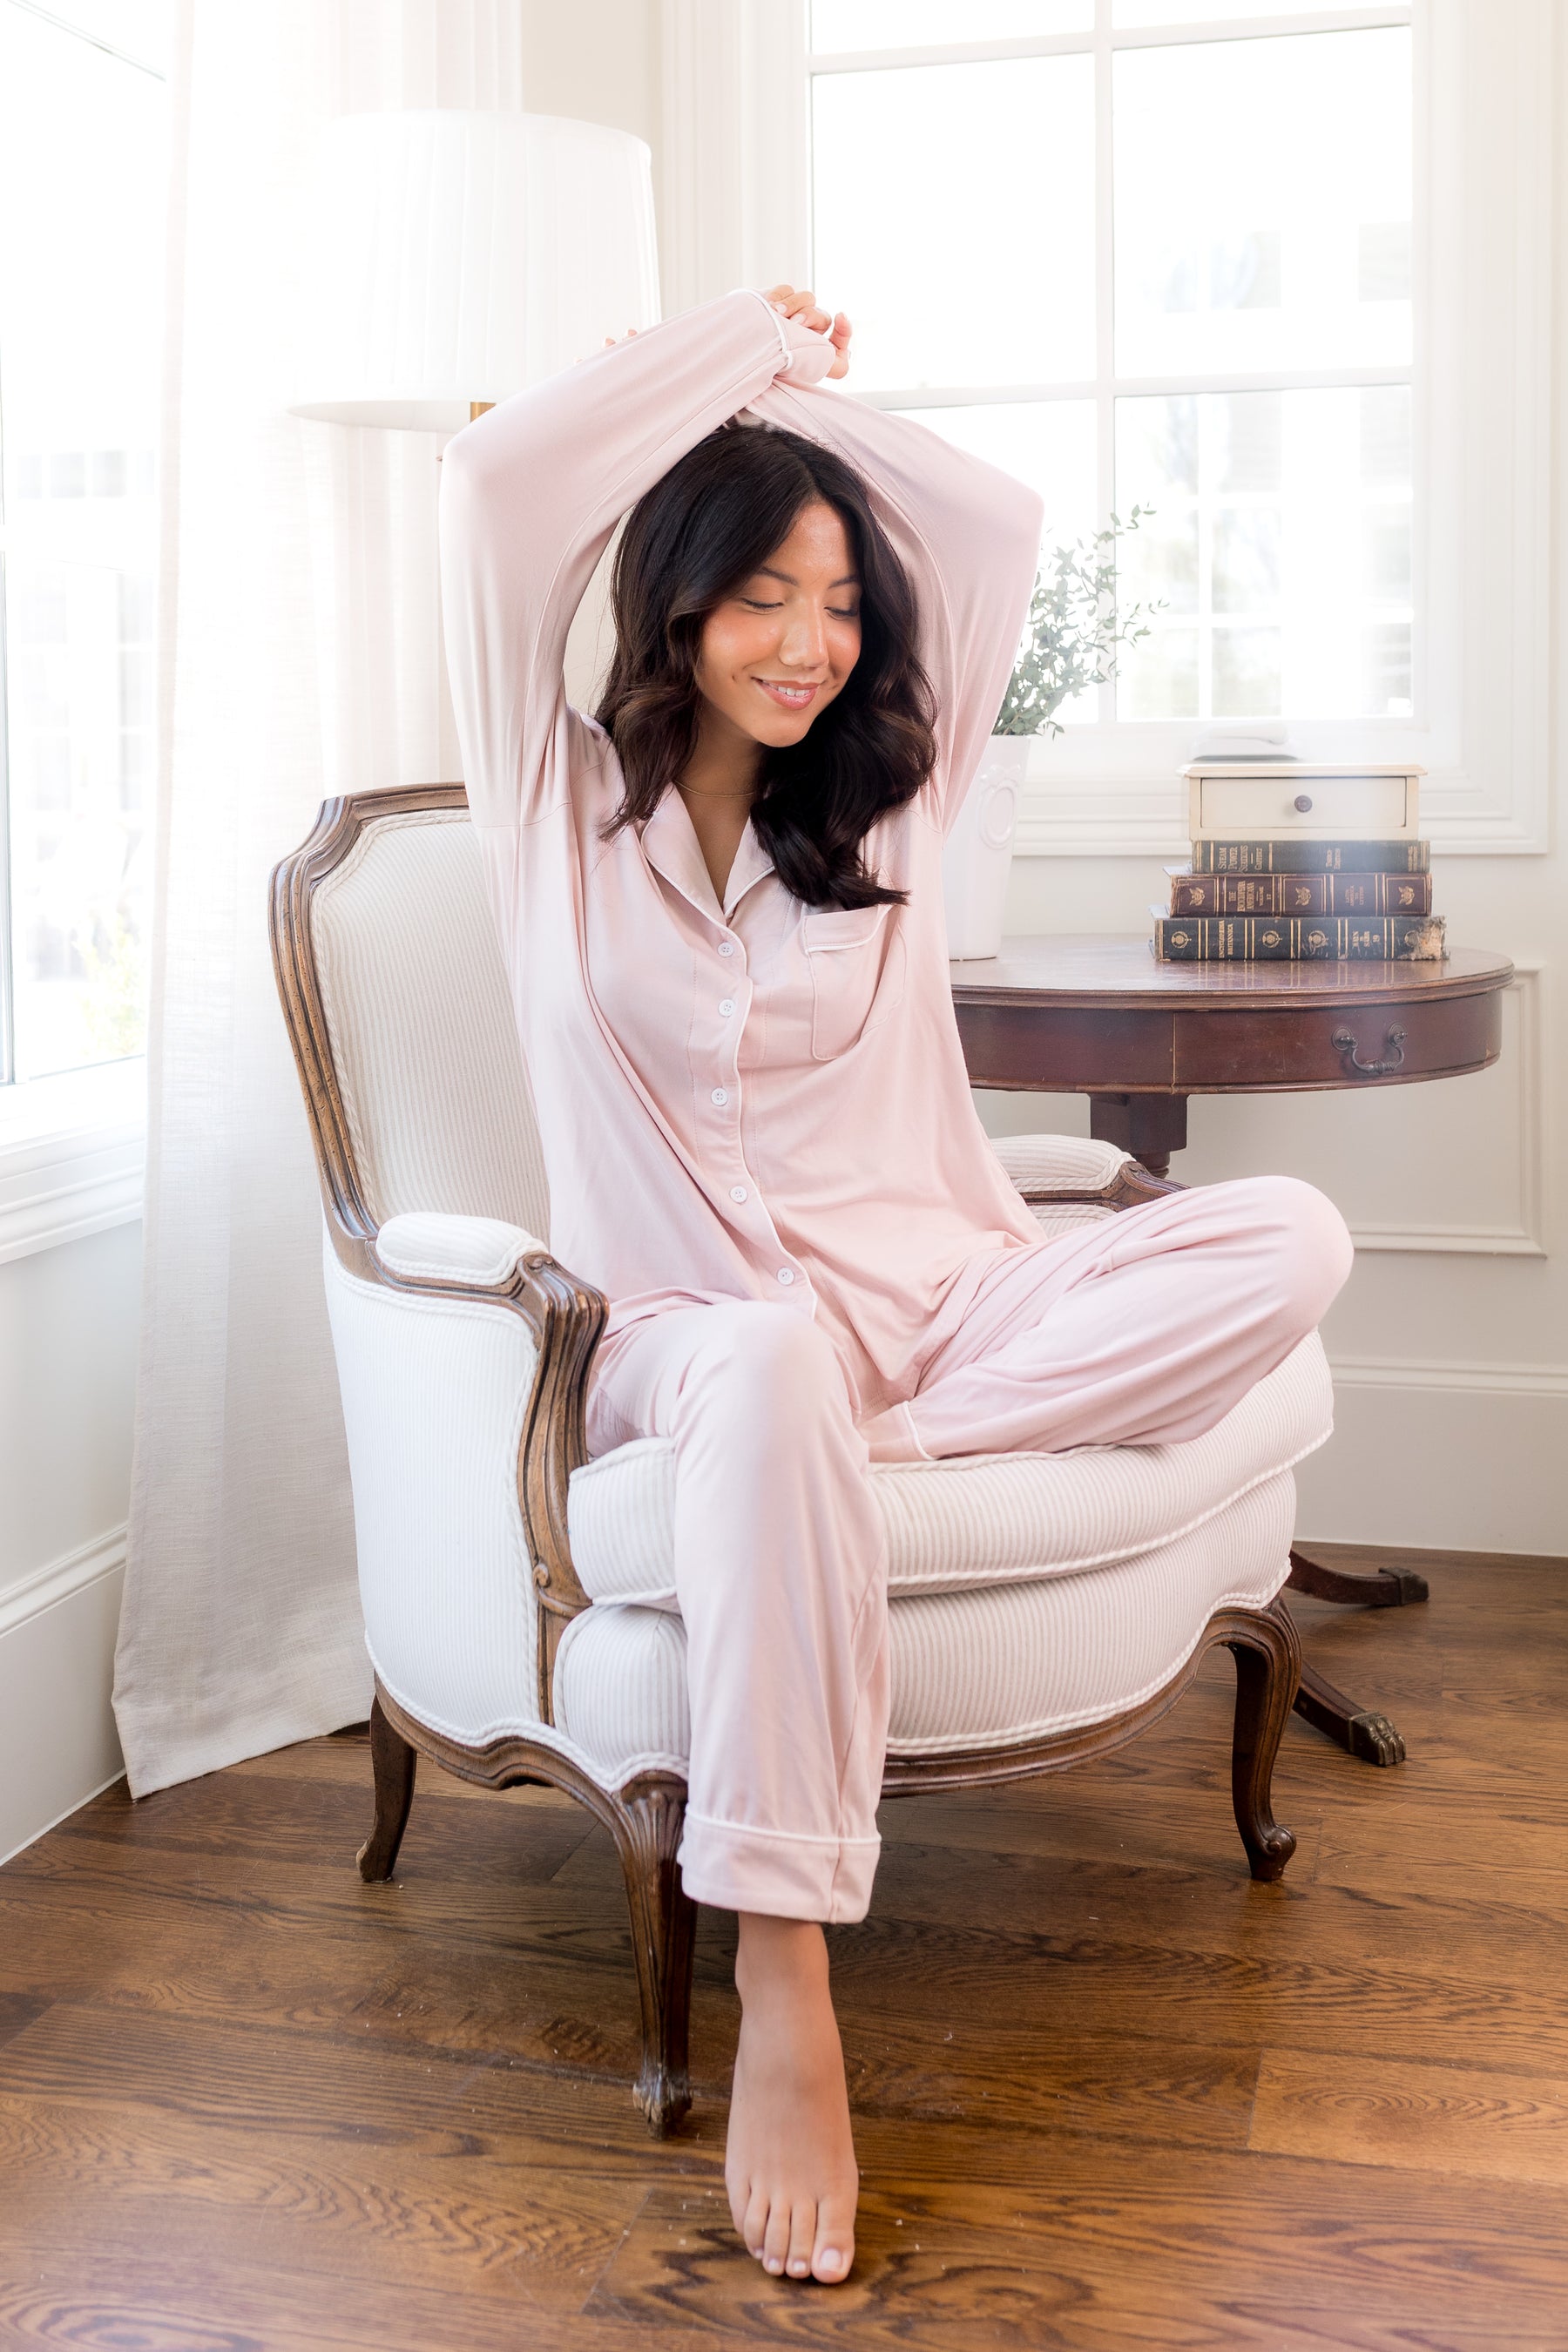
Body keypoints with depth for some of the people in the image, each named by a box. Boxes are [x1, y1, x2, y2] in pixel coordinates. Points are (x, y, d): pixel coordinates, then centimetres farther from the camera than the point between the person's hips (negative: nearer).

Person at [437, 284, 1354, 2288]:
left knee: (1290, 1239, -20)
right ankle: (780, 1997, -40)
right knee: (776, 1364, -42)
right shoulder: (565, 804, 6)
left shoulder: (883, 807, 15)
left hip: (931, 1301, 4)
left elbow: (1002, 526, 13)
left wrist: (810, 386, 17)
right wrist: (737, 337, 6)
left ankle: (869, 1449, -28)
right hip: (681, 1330, -3)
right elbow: (494, 484, -5)